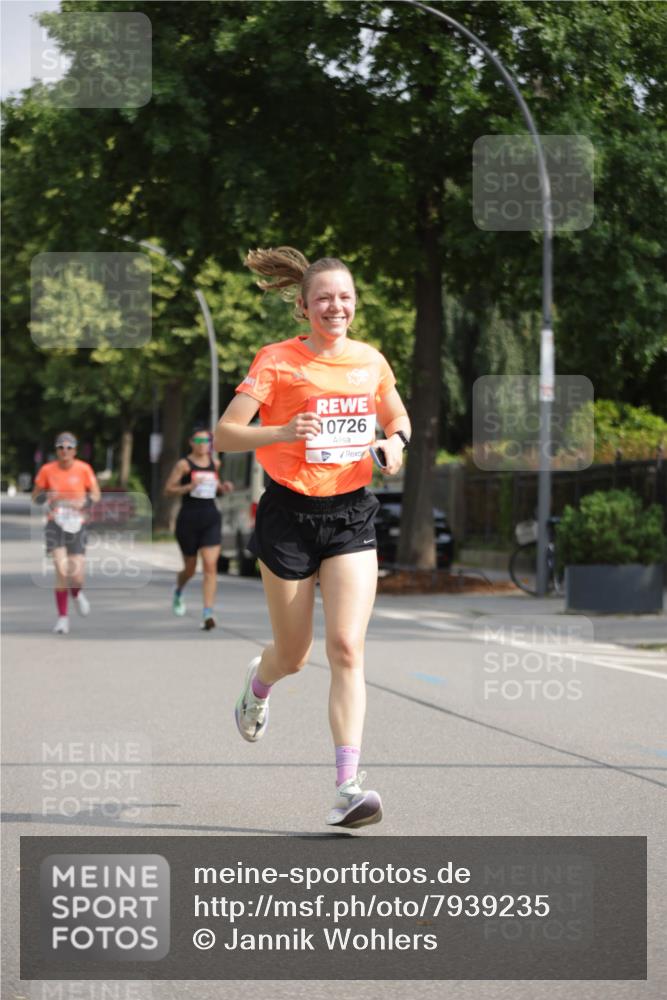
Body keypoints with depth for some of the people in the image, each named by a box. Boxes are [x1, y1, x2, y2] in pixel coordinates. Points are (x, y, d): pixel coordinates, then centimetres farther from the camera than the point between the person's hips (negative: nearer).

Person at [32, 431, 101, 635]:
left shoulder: (84, 469, -3)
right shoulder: (47, 470, -3)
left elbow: (96, 494, 5)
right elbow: (35, 496, 8)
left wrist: (83, 502, -16)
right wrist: (47, 496, -14)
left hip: (76, 524, 1)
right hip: (55, 524, -1)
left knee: (77, 575, -5)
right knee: (62, 569, -18)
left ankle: (77, 593, 35)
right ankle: (63, 616, -3)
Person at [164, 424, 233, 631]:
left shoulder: (215, 464, 9)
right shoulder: (184, 464, -4)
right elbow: (168, 490, -6)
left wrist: (223, 488, 3)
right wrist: (189, 487, -21)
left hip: (211, 519, 3)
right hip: (189, 519, -3)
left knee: (210, 566, -13)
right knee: (190, 568, 10)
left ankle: (208, 613, -17)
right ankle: (178, 592, 46)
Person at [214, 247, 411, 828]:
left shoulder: (370, 361, 6)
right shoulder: (277, 361, -7)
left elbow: (398, 418, 23)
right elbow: (224, 434, -10)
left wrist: (395, 442, 0)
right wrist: (282, 432, -28)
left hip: (352, 515, 2)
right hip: (290, 514, -2)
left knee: (347, 649, -12)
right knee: (294, 655, 9)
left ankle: (348, 786, -14)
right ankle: (259, 685, 48)